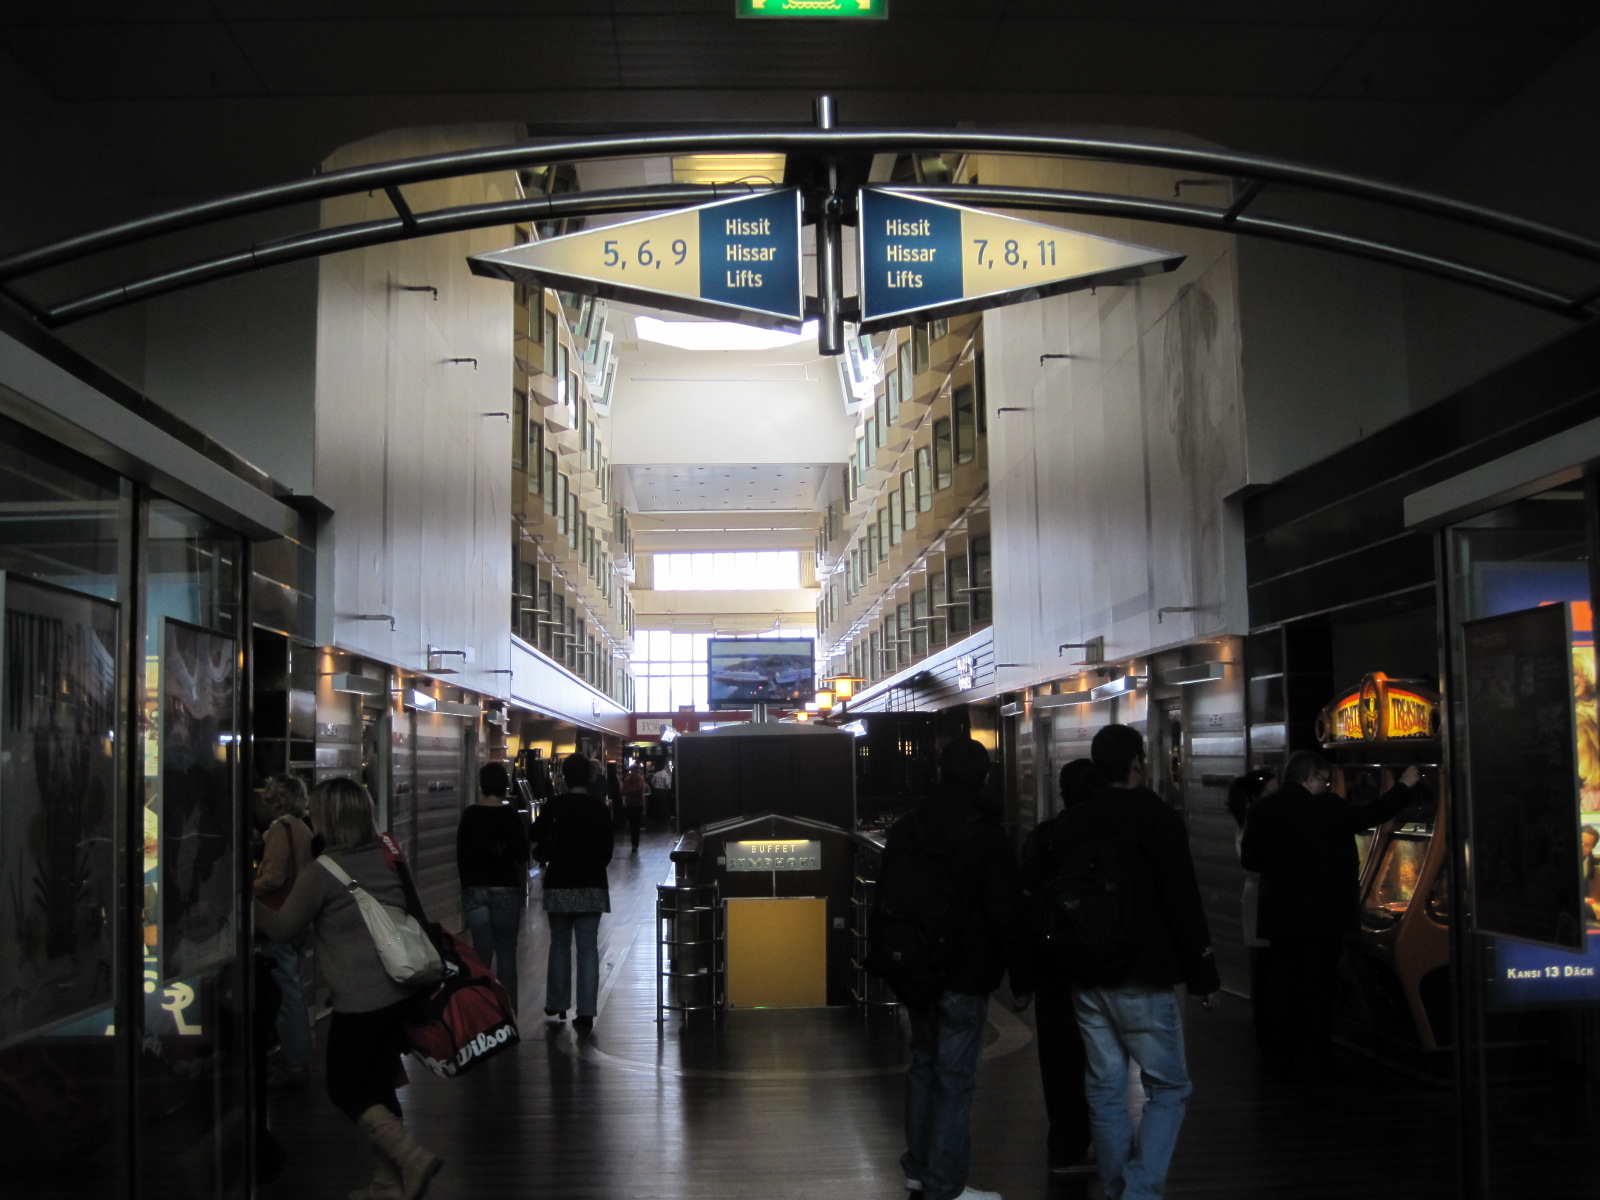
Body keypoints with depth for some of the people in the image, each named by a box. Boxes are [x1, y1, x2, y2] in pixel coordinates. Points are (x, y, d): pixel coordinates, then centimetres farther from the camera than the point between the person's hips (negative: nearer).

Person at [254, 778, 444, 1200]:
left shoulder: (322, 872, -13)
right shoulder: (388, 857, 6)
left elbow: (282, 929, -1)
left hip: (359, 1000, -7)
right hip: (402, 990, 7)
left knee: (345, 1090, 8)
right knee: (379, 1086, 16)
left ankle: (412, 1156, -7)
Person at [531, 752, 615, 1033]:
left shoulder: (553, 806, -6)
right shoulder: (599, 808, -1)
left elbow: (537, 840, -2)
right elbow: (608, 847, 5)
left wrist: (546, 859, 18)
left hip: (559, 884, 0)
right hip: (592, 884, 0)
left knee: (559, 945, 13)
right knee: (588, 948, 2)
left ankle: (556, 1007, 16)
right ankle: (586, 1013, -2)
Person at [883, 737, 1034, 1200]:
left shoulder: (903, 830, 5)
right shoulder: (986, 836, -13)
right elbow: (1007, 916, -14)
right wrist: (1021, 978, -5)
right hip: (965, 975, -6)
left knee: (923, 1062, 20)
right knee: (955, 1076, -2)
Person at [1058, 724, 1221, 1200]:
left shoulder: (1071, 823, 8)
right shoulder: (1157, 818, -10)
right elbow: (1184, 905, -11)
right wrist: (1204, 977, -6)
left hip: (1086, 980, 6)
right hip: (1141, 981, -6)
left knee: (1105, 1088, 12)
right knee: (1168, 1089, 2)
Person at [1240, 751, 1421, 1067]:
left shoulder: (1261, 811, 1)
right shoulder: (1324, 807, -14)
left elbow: (1249, 860, 6)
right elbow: (1370, 816, -7)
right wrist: (1404, 786, 4)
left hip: (1279, 916, 5)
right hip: (1321, 912, -5)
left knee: (1282, 981, 13)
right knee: (1317, 983, 5)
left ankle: (1280, 1052, 17)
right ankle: (1311, 1054, 9)